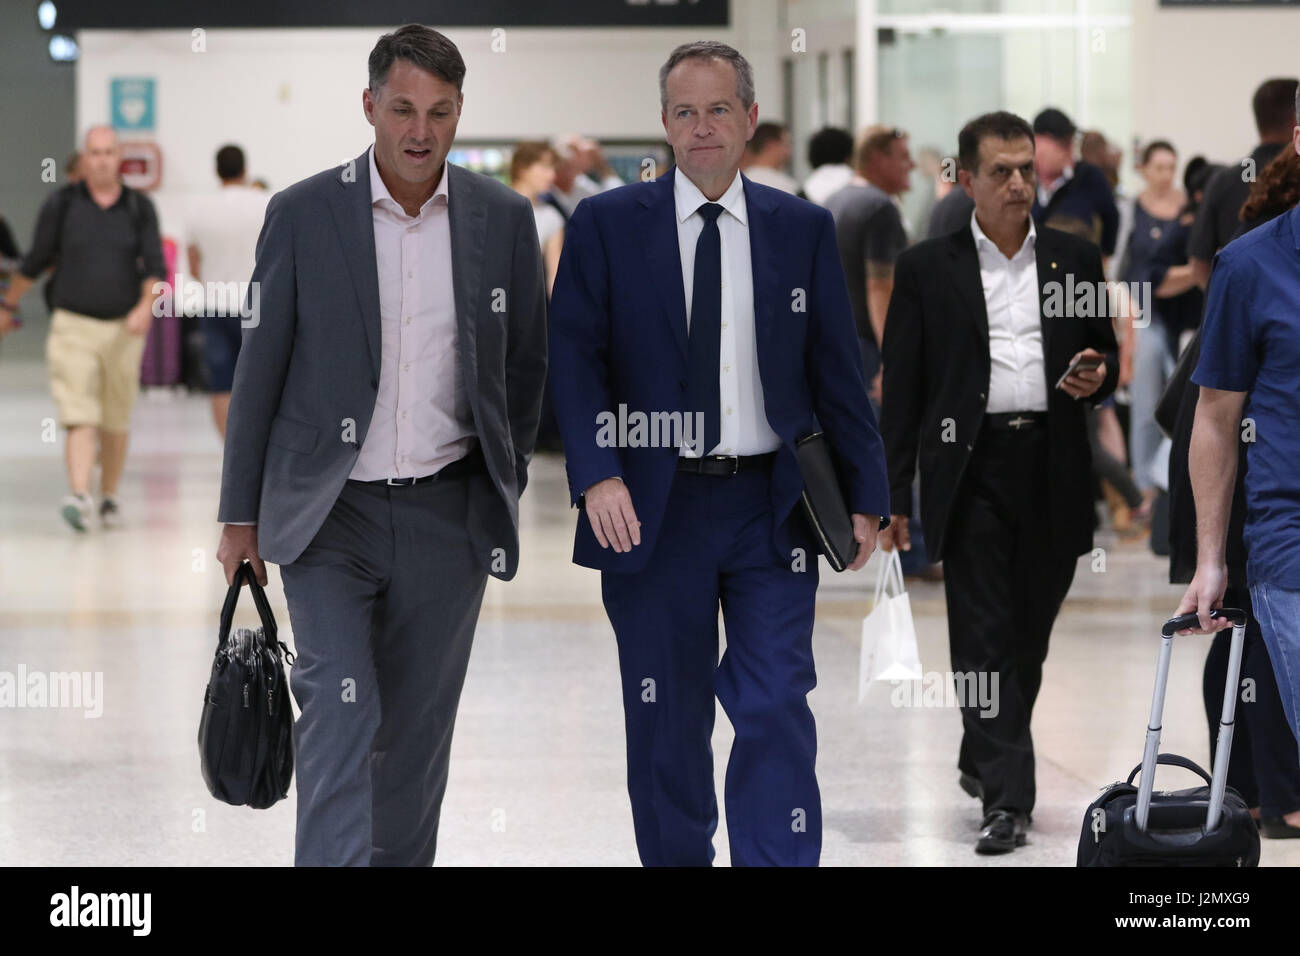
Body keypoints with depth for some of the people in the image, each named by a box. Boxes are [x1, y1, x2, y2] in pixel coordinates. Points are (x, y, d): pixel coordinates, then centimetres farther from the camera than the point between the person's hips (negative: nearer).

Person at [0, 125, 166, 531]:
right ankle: (78, 497, -28)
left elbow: (154, 267, -2)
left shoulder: (140, 208, 3)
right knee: (79, 418, -15)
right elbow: (35, 262, 11)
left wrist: (146, 306, -20)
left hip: (123, 329, 2)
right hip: (73, 326, -2)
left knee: (116, 423, 10)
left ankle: (109, 496, 26)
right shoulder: (61, 205, 0)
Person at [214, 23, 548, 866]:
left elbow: (524, 367, 12)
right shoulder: (302, 214, -3)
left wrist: (503, 495, 11)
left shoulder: (503, 219, 2)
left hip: (447, 516, 2)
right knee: (339, 711, -13)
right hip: (328, 514, -2)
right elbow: (260, 369, 1)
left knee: (417, 730, 8)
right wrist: (241, 513, 2)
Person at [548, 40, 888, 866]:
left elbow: (838, 369, 8)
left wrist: (866, 496, 4)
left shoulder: (803, 229, 7)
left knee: (777, 711, -5)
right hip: (652, 510, 0)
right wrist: (597, 475, -17)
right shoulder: (607, 224, 2)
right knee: (667, 721, 7)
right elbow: (576, 358, -3)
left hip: (771, 509, 1)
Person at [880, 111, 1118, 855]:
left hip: (1053, 474, 3)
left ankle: (984, 759, 31)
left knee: (1029, 634, 10)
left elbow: (1106, 358, 18)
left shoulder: (1076, 259, 11)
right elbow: (902, 388, 4)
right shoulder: (927, 268, 4)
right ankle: (1007, 798, -9)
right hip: (970, 471, -3)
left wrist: (1096, 379, -8)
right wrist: (892, 496, -1)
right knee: (985, 638, -8)